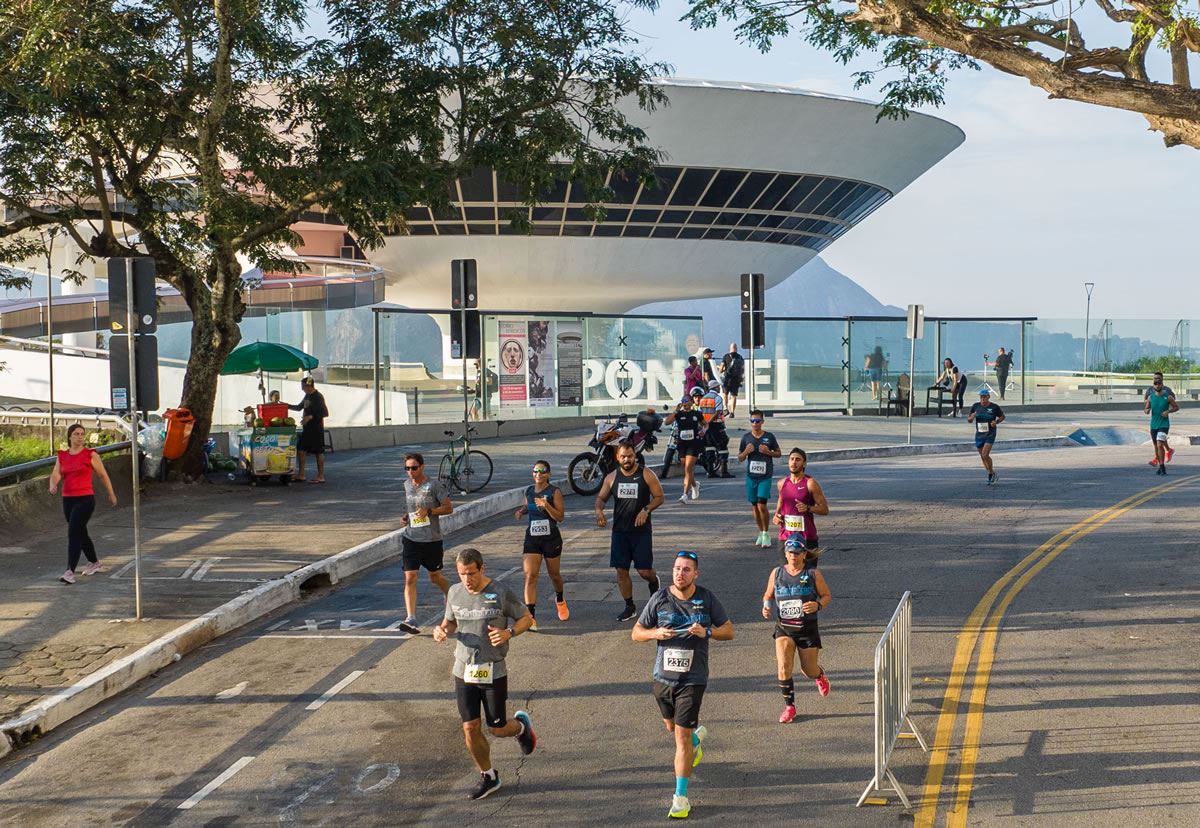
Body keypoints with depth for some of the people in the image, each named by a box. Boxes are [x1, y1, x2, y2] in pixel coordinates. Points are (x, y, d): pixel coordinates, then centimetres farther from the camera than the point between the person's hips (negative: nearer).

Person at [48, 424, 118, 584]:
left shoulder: (90, 455, -3)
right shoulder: (62, 456, 9)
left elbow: (103, 475, 5)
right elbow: (56, 474, -2)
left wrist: (111, 494, 11)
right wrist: (53, 485, -24)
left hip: (85, 499, -6)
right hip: (68, 499, 6)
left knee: (73, 533, -16)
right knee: (80, 533, 17)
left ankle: (70, 571, -19)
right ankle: (94, 563, 37)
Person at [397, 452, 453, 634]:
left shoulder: (435, 485, -8)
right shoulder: (407, 485, 8)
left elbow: (448, 508, -6)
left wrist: (429, 511, -19)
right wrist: (405, 516, 4)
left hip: (432, 539, -3)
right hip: (410, 538, 3)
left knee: (435, 577, 13)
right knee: (410, 578, -9)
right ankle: (411, 619, -13)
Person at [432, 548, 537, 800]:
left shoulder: (500, 593, -12)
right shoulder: (455, 592, 1)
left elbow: (526, 618, -1)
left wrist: (508, 633, -21)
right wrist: (442, 630, -6)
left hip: (493, 672, -4)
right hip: (464, 672, 4)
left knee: (497, 728, 4)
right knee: (470, 728, 1)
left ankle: (521, 726, 40)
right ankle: (488, 777, 21)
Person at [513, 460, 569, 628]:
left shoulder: (554, 492, -9)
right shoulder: (528, 491, 4)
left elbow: (560, 516, -13)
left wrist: (546, 505, -26)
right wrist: (521, 511, 2)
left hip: (551, 538, -2)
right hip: (532, 538, 3)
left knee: (554, 574, 16)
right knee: (530, 576, -11)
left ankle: (560, 600, 48)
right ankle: (531, 617, -14)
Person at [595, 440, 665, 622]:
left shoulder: (646, 475, -6)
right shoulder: (612, 477, 4)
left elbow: (659, 497, -2)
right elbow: (601, 497, 12)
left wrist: (646, 510, -19)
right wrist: (599, 510, -9)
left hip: (641, 531, -3)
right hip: (619, 530, 3)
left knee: (644, 571, -5)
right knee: (621, 570, 2)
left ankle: (654, 581, 32)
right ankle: (629, 607, 17)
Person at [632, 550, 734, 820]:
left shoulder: (707, 599, -5)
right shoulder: (659, 598, -3)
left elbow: (729, 631, 3)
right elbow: (636, 632, 3)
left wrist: (707, 632, -16)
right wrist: (655, 633, -18)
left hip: (692, 679, -3)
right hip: (662, 676, 3)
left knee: (682, 736, -8)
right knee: (672, 726, 23)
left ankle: (680, 796, 0)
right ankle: (697, 736, 59)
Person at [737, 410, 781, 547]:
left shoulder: (769, 437, -1)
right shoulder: (746, 437, 4)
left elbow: (779, 453, 9)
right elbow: (740, 459, 10)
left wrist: (768, 452, -10)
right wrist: (746, 452, -11)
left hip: (765, 476, -3)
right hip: (751, 476, 3)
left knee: (762, 505, -12)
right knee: (755, 506, 9)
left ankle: (766, 534, 1)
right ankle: (761, 533, 24)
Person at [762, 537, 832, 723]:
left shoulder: (813, 574, -4)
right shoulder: (777, 573, 1)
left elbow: (827, 595, 3)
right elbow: (768, 594, 15)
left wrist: (818, 605, -18)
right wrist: (766, 606, -7)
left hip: (808, 629, -1)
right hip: (784, 628, 1)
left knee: (809, 670, 9)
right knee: (783, 667, -16)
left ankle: (820, 676, 48)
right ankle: (789, 706, -2)